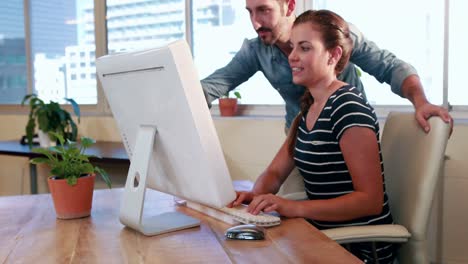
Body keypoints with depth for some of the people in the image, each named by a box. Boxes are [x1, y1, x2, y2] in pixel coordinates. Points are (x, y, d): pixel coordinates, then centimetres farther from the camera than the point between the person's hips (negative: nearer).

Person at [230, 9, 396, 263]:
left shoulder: (348, 109, -17)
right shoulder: (308, 108, 9)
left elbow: (370, 200, -20)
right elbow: (276, 171, 9)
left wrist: (293, 208, -29)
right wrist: (257, 194, -13)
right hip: (324, 236, 7)